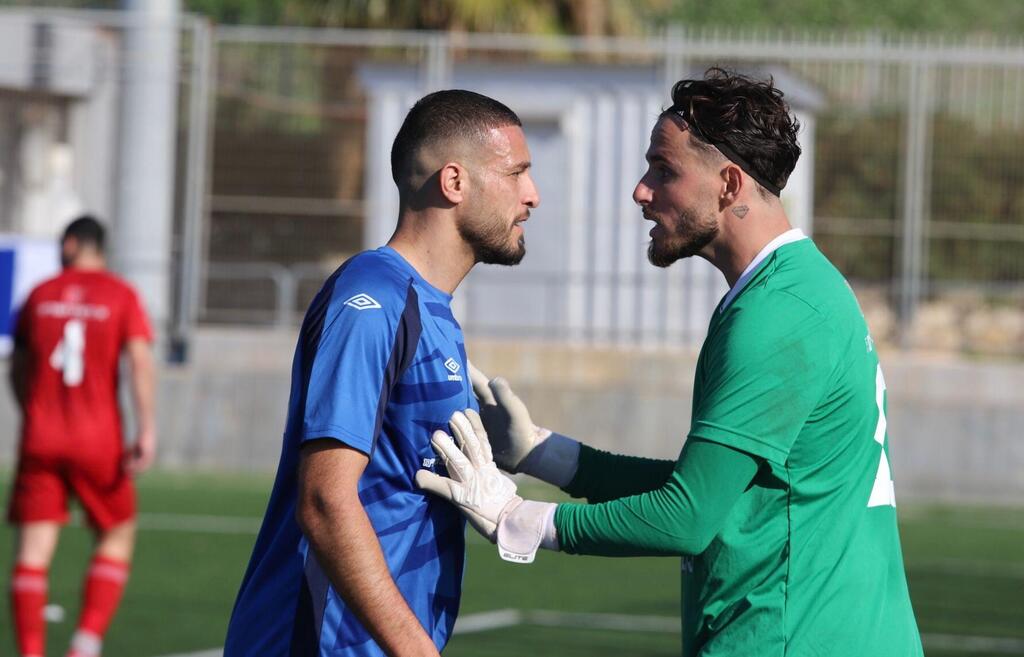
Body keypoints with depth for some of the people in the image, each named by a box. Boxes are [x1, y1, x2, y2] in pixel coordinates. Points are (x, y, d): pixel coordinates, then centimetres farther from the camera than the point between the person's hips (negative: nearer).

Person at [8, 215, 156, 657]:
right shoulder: (121, 296, 2)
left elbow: (18, 370, 17)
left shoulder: (40, 296, 9)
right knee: (117, 538, 14)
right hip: (98, 438, -1)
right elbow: (139, 360, -11)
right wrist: (147, 429, -15)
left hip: (41, 438, 1)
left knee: (33, 550, 0)